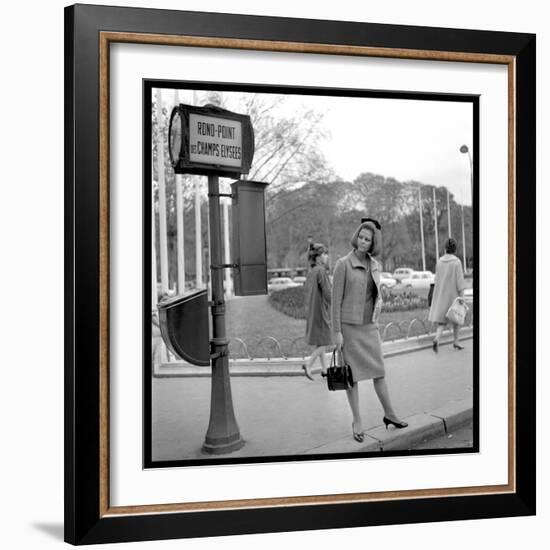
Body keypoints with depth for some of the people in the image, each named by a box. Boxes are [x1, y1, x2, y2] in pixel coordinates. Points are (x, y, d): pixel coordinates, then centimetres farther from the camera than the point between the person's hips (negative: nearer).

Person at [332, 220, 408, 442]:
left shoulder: (374, 266, 7)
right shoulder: (343, 264, -10)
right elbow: (336, 299, -11)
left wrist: (379, 301, -1)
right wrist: (337, 332, -13)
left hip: (369, 326, 5)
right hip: (349, 325, -5)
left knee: (379, 370, 10)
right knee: (352, 374, 2)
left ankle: (389, 414, 24)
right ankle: (357, 421, 14)